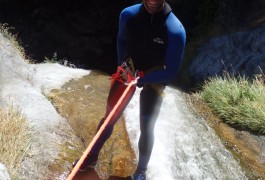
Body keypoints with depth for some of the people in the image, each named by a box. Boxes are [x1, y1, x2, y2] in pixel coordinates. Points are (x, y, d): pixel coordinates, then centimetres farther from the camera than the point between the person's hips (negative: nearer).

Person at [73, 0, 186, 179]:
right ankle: (93, 155, 34)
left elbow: (171, 73, -21)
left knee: (146, 129, -1)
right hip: (128, 71, 3)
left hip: (154, 79, -2)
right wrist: (123, 65, -2)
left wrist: (140, 80, -21)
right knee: (109, 117, 11)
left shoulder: (175, 30, -28)